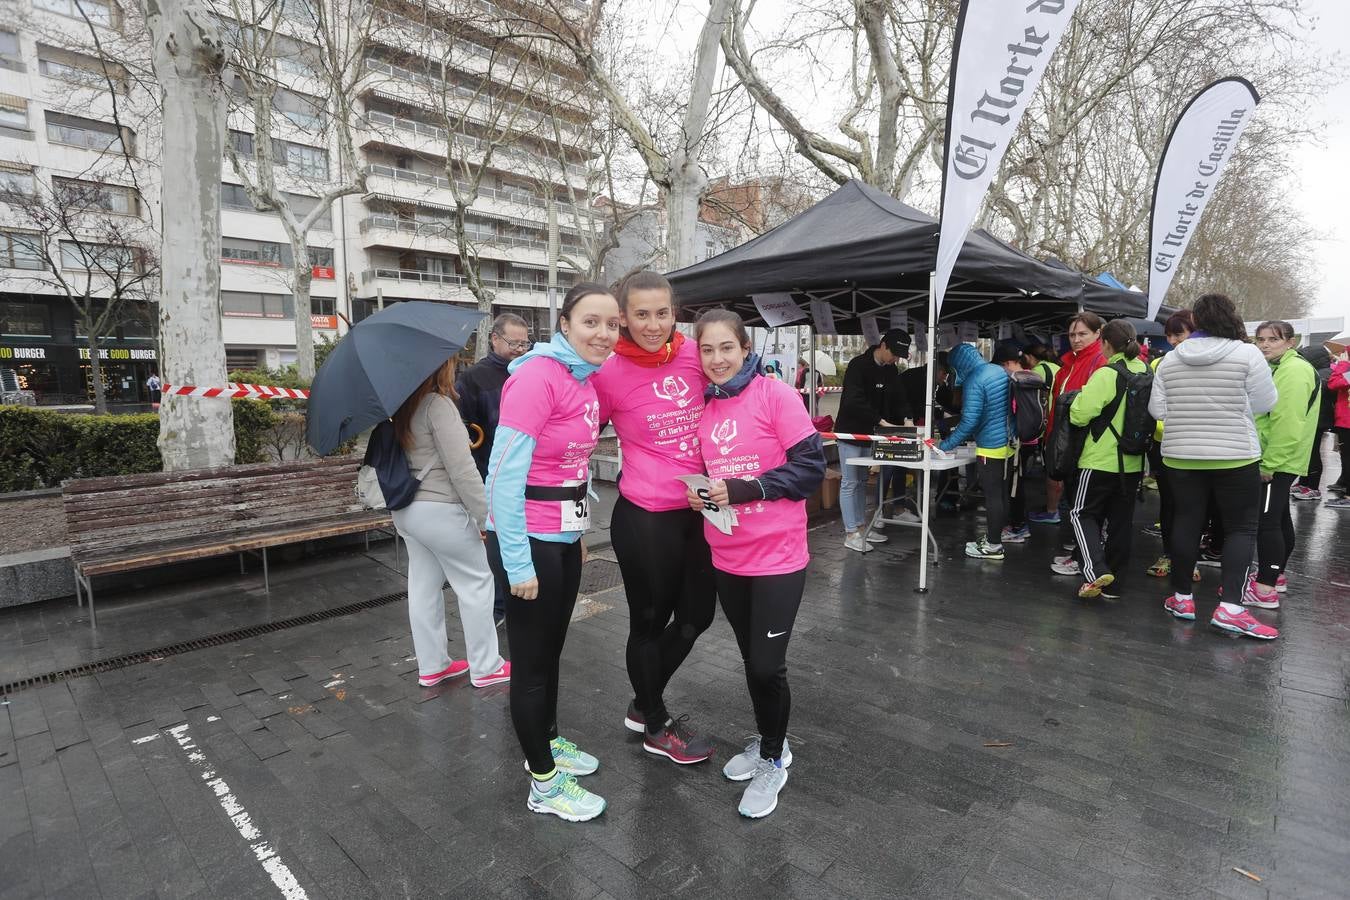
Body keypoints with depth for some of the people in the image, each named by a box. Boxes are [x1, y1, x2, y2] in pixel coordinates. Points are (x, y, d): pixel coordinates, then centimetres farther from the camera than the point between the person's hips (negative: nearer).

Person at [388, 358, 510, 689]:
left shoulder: (405, 405, 9)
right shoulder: (438, 404, -17)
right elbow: (461, 470, -19)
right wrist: (486, 515, -14)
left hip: (405, 510, 9)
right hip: (439, 510, -9)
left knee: (423, 587, 14)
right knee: (476, 584, 4)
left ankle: (431, 666, 26)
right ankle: (485, 667, 14)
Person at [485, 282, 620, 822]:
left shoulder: (587, 380, 6)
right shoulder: (537, 375, -20)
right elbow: (505, 473, -22)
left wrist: (576, 528, 15)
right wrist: (517, 563, -21)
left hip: (565, 538, 8)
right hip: (529, 541, -8)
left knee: (551, 650, 22)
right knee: (532, 662, 7)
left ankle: (546, 744, 43)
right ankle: (545, 784, 25)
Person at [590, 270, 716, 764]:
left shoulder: (693, 354, 0)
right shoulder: (608, 373, -12)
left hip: (699, 510, 6)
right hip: (645, 517, -6)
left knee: (698, 614, 18)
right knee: (650, 621, 11)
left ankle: (643, 705, 42)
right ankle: (656, 727, 37)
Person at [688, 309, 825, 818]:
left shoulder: (775, 395, -10)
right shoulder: (704, 408, 6)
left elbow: (811, 467, -13)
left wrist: (743, 490, -20)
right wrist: (700, 494, -5)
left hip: (777, 556, -5)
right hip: (727, 558, 5)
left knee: (768, 666, 1)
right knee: (751, 661, 18)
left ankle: (772, 760, 26)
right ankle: (768, 742, 41)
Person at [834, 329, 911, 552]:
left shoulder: (890, 370, 5)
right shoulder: (858, 365, -19)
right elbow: (853, 401, -29)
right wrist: (880, 421, -31)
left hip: (869, 433, 8)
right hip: (850, 433, -8)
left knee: (862, 482, 14)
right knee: (850, 483, -2)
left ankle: (861, 527, 23)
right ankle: (851, 534, 4)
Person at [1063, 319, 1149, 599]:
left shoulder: (1106, 374, -16)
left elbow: (1080, 415, -19)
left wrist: (1080, 397, 0)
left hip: (1102, 460, -7)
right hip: (1133, 462, 7)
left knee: (1083, 513, 5)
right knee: (1121, 521, 12)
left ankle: (1096, 571, -12)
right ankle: (1112, 583, 20)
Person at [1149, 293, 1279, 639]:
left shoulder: (1170, 359, 1)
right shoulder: (1247, 354, -8)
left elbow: (1157, 409, 3)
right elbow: (1265, 403, -4)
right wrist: (1233, 404, 15)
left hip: (1181, 455, 3)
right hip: (1235, 456, -3)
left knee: (1186, 523, 11)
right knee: (1241, 527, 4)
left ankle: (1181, 598, 18)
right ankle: (1230, 607, -4)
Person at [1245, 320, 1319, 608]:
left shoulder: (1294, 370, -15)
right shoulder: (1276, 368, 17)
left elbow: (1288, 423, -22)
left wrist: (1270, 463, -22)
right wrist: (1267, 460, 17)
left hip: (1278, 462, -10)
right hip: (1273, 459, 10)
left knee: (1266, 520, -11)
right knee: (1279, 518, 17)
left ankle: (1265, 589, -8)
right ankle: (1274, 574, 29)